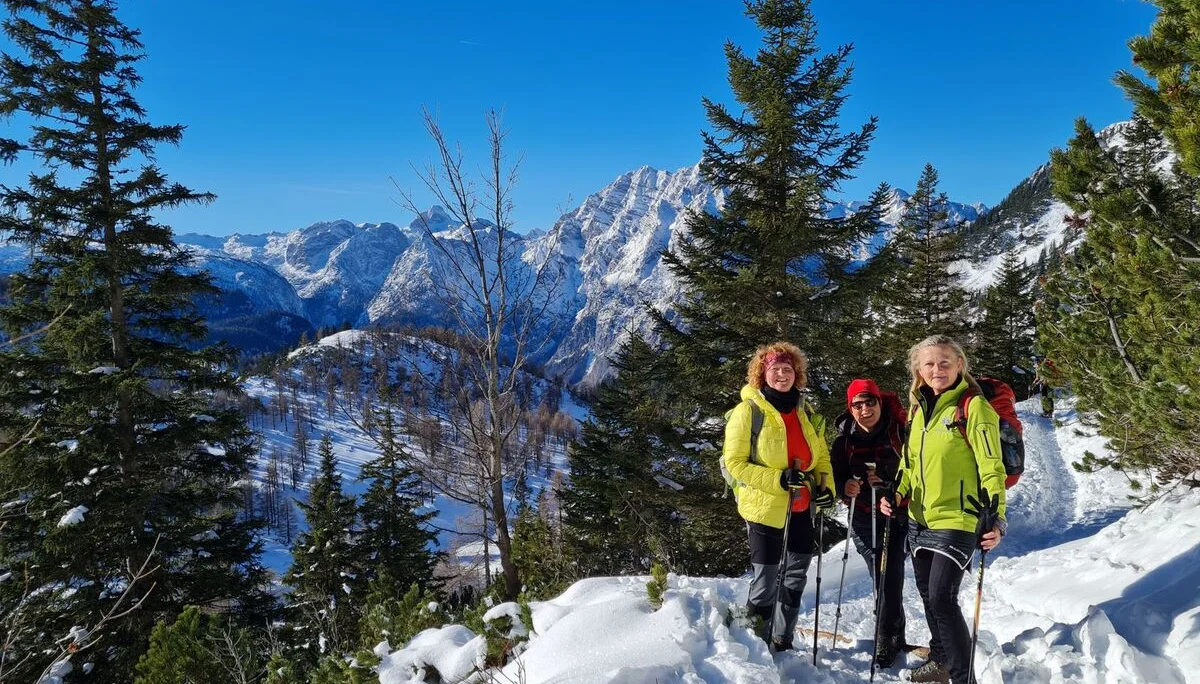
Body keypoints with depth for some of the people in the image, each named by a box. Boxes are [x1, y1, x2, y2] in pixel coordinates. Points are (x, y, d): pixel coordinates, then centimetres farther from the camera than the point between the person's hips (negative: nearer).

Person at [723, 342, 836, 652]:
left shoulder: (806, 415, 8)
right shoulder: (748, 411, -11)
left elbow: (821, 457, 17)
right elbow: (735, 462, -13)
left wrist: (826, 486, -2)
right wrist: (778, 480, -22)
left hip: (801, 509, 6)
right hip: (764, 508, -6)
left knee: (795, 578, 16)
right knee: (766, 582, -1)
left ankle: (781, 642, 33)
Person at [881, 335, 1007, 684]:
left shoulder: (973, 406, -11)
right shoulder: (919, 408, 9)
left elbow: (991, 466, -16)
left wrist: (996, 516, -24)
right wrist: (897, 494, 4)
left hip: (956, 520, -7)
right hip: (920, 519, 7)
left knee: (942, 598, -12)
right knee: (928, 595, 17)